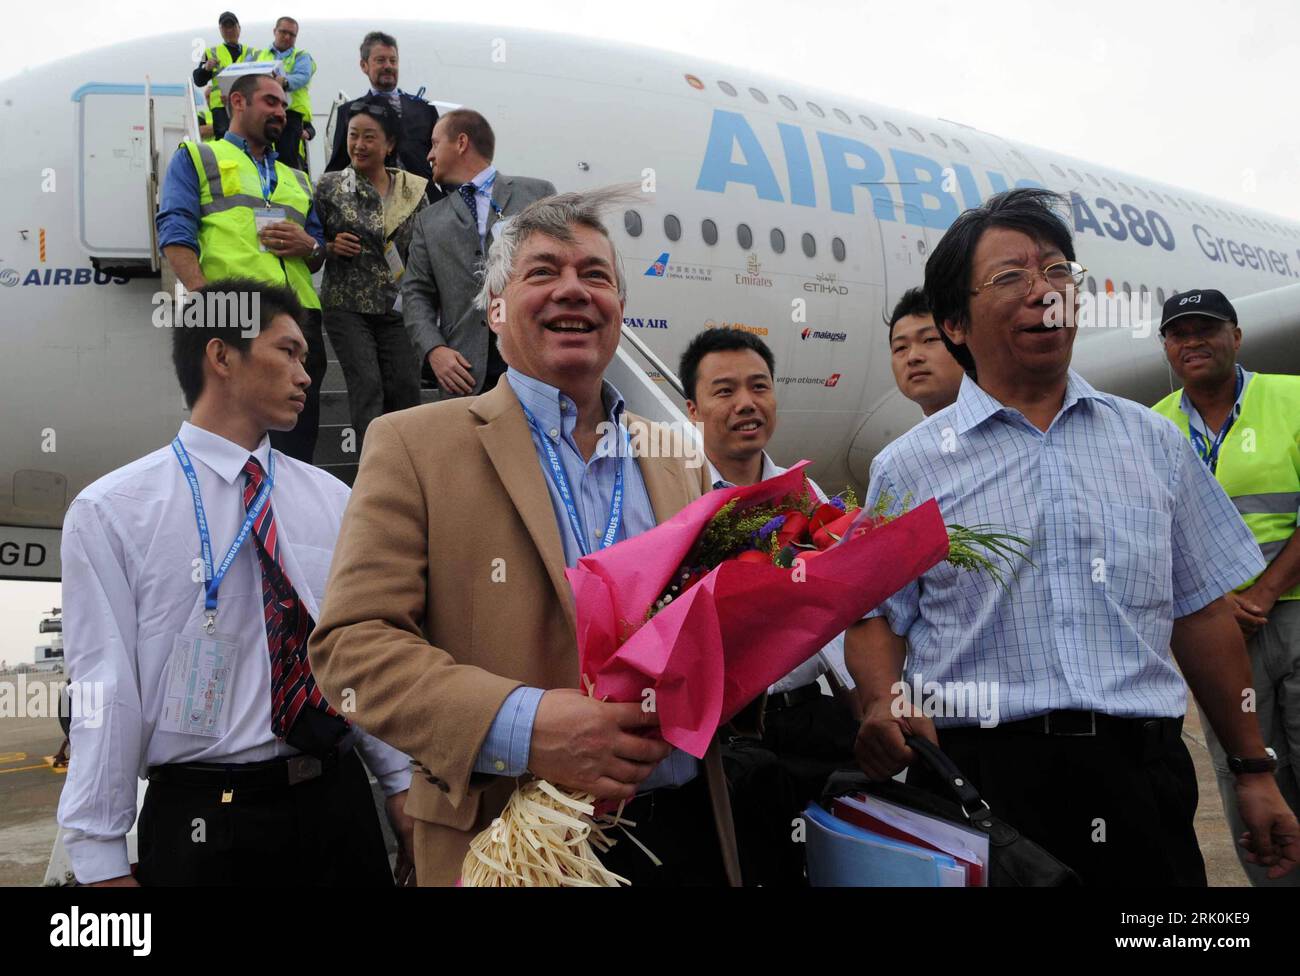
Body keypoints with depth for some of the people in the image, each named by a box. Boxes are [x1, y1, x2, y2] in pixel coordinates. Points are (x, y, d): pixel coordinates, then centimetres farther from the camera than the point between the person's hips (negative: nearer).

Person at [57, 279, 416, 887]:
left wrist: (400, 782, 8)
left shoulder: (332, 500, 7)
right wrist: (101, 861, -8)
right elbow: (105, 689, -8)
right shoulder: (110, 513, -5)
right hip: (202, 818, -3)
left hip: (339, 802, 4)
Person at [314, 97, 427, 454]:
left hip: (398, 307, 2)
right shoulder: (329, 186, 2)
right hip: (347, 305, -2)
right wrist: (331, 247, -11)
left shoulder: (413, 190, 6)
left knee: (405, 388, -4)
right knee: (367, 387, -11)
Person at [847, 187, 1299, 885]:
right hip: (978, 772, -2)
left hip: (1141, 778, 3)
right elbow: (876, 618, 3)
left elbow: (1201, 613, 13)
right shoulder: (908, 468, 2)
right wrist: (886, 703, -18)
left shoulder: (1154, 443, 11)